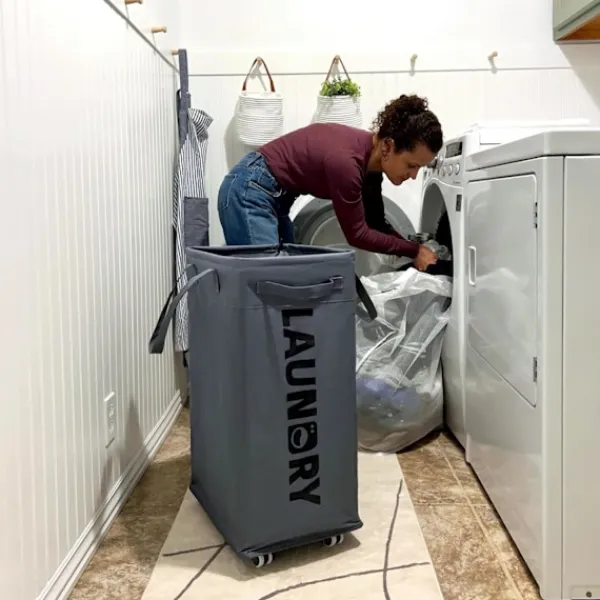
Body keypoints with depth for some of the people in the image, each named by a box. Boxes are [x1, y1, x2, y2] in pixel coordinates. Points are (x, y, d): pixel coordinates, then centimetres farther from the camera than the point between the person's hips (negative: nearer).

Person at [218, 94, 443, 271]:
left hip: (273, 197, 10)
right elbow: (357, 234, -19)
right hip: (250, 192, -10)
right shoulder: (346, 160, -29)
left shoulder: (371, 157, -2)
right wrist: (414, 251, -14)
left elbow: (375, 224, 8)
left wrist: (416, 250, -2)